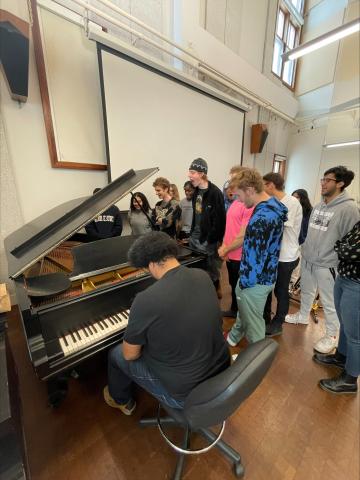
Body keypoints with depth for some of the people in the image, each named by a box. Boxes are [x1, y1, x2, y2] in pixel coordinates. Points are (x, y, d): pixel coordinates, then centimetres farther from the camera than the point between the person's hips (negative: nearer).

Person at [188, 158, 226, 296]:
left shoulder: (215, 192, -16)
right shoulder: (196, 191, 8)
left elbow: (219, 220, -18)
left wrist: (211, 240, -17)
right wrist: (192, 233, 13)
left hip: (208, 241, -8)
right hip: (195, 238, 8)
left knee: (211, 270, 8)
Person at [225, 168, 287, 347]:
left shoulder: (260, 218, -30)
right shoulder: (275, 205, 1)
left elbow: (253, 257, -25)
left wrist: (243, 283, -11)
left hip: (255, 281, -9)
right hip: (268, 275, 9)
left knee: (253, 322, 14)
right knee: (244, 310, 29)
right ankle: (233, 337, 54)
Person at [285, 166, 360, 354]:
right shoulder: (318, 206, 7)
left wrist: (339, 265, -16)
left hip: (327, 265, -7)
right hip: (307, 260, 7)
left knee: (329, 303, 9)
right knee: (307, 292, 24)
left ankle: (331, 336, 29)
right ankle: (303, 316, 46)